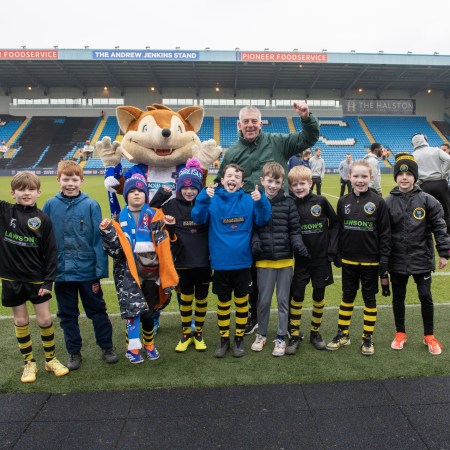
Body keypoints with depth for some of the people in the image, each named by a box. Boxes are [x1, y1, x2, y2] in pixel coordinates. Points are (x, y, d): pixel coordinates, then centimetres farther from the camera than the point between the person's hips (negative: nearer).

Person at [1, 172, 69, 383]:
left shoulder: (43, 219, -5)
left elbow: (50, 252, -3)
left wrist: (48, 281, -6)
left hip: (37, 278, -1)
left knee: (45, 320, 5)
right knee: (20, 321, 11)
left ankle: (51, 359, 25)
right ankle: (29, 363, 27)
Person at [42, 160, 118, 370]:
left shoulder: (91, 205, -8)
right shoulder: (50, 205, -2)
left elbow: (98, 240, -8)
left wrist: (100, 272, -10)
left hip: (88, 271, -2)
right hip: (61, 272, 2)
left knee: (97, 311, 13)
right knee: (67, 315, 15)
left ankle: (107, 347, 30)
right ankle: (74, 352, 32)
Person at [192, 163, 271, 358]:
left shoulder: (249, 200, -2)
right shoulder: (212, 199, -4)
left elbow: (262, 220, -10)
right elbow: (198, 218, -16)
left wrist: (260, 202, -27)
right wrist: (203, 198, -31)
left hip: (242, 262, 0)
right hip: (220, 262, 0)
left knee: (241, 301, 13)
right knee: (223, 302, 13)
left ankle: (239, 338, 30)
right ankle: (224, 339, 30)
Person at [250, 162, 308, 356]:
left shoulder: (288, 203, -2)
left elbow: (294, 229, 0)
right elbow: (252, 228, 2)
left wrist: (298, 243, -17)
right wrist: (255, 241, -16)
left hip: (285, 260, 0)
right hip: (264, 261, 0)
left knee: (283, 300, 10)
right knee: (264, 300, 12)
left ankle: (281, 337, 25)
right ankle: (261, 334, 31)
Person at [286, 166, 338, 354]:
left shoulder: (321, 201, -7)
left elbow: (334, 224, 2)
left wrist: (332, 247, -3)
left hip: (321, 258, 0)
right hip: (301, 259, 0)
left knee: (319, 296, 11)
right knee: (297, 296, 2)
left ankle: (315, 332, 27)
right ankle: (294, 335, 15)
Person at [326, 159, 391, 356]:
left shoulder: (378, 202, -8)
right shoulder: (343, 202, 1)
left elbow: (385, 233, -7)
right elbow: (339, 230, 6)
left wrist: (384, 260, -10)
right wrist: (337, 255, 5)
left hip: (370, 261, -3)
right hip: (348, 261, 3)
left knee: (369, 298, 10)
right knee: (347, 296, 13)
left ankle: (368, 337, 23)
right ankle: (342, 334, 26)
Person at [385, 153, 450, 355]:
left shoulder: (427, 200, -6)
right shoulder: (388, 202, -4)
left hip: (422, 259, -1)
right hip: (397, 261, 1)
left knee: (426, 297, 9)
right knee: (398, 298, 14)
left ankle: (429, 335, 29)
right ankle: (400, 333, 32)